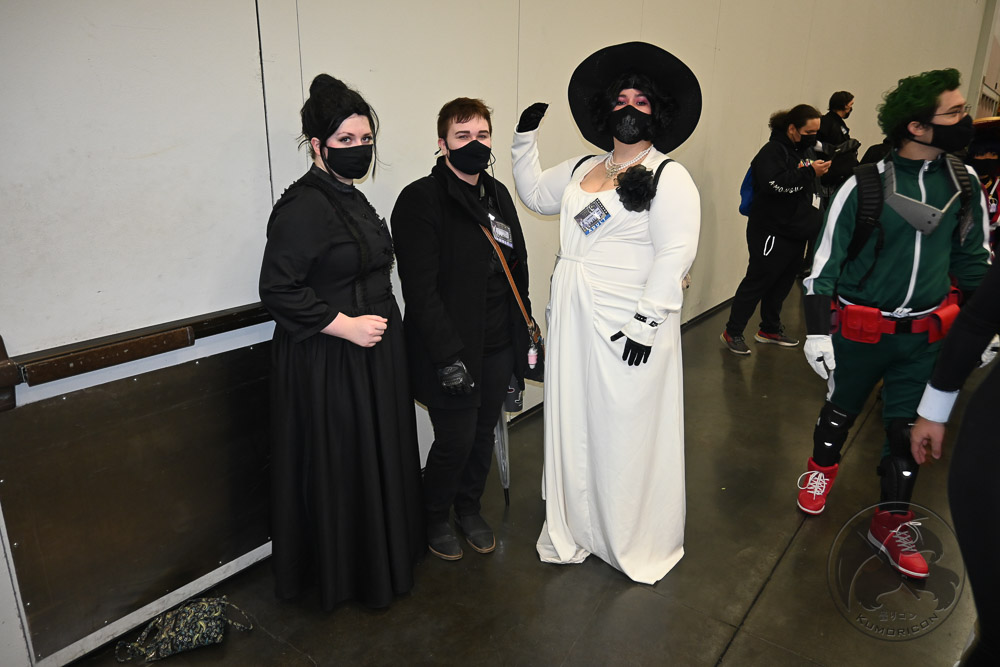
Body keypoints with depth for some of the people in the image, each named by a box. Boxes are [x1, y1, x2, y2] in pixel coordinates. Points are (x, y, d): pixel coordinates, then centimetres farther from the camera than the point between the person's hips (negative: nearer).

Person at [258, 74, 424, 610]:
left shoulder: (349, 198, 12)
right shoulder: (303, 206, -18)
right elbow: (278, 290, -22)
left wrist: (379, 317, 12)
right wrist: (348, 325, -21)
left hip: (373, 352, 9)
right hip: (328, 363, -9)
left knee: (378, 456, 19)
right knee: (339, 465, 4)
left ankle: (380, 555, 39)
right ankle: (343, 574, 25)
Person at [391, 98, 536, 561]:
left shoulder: (498, 194, 11)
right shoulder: (421, 200, -12)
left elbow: (516, 270, 16)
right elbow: (421, 289, -18)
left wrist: (523, 333, 12)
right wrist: (448, 357, -21)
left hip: (498, 347, 7)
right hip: (452, 352, -6)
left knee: (483, 434, 16)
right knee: (455, 441, 3)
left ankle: (469, 508, 40)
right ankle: (435, 518, 30)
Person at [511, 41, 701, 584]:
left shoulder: (668, 177, -7)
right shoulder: (581, 170, 14)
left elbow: (675, 253, -15)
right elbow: (535, 194, 28)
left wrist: (646, 323, -20)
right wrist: (526, 140, 18)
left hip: (626, 328, -6)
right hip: (573, 322, 6)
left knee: (624, 431, 5)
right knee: (573, 425, 14)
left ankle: (637, 543, 27)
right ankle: (574, 529, 33)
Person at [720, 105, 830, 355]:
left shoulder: (803, 150, 16)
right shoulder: (773, 151, -12)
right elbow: (774, 184, -29)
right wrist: (809, 172, -27)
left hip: (795, 232, 9)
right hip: (772, 232, -9)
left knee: (783, 281, 15)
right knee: (757, 281, -6)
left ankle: (770, 329, 29)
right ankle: (732, 333, 2)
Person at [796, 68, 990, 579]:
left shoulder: (964, 183, 1)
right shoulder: (865, 185, -13)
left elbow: (974, 259, 11)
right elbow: (825, 259, -10)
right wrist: (817, 331, -15)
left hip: (925, 334, 3)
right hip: (861, 329, -3)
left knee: (908, 426, 8)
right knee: (841, 410, 14)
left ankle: (891, 522, 25)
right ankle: (822, 468, 43)